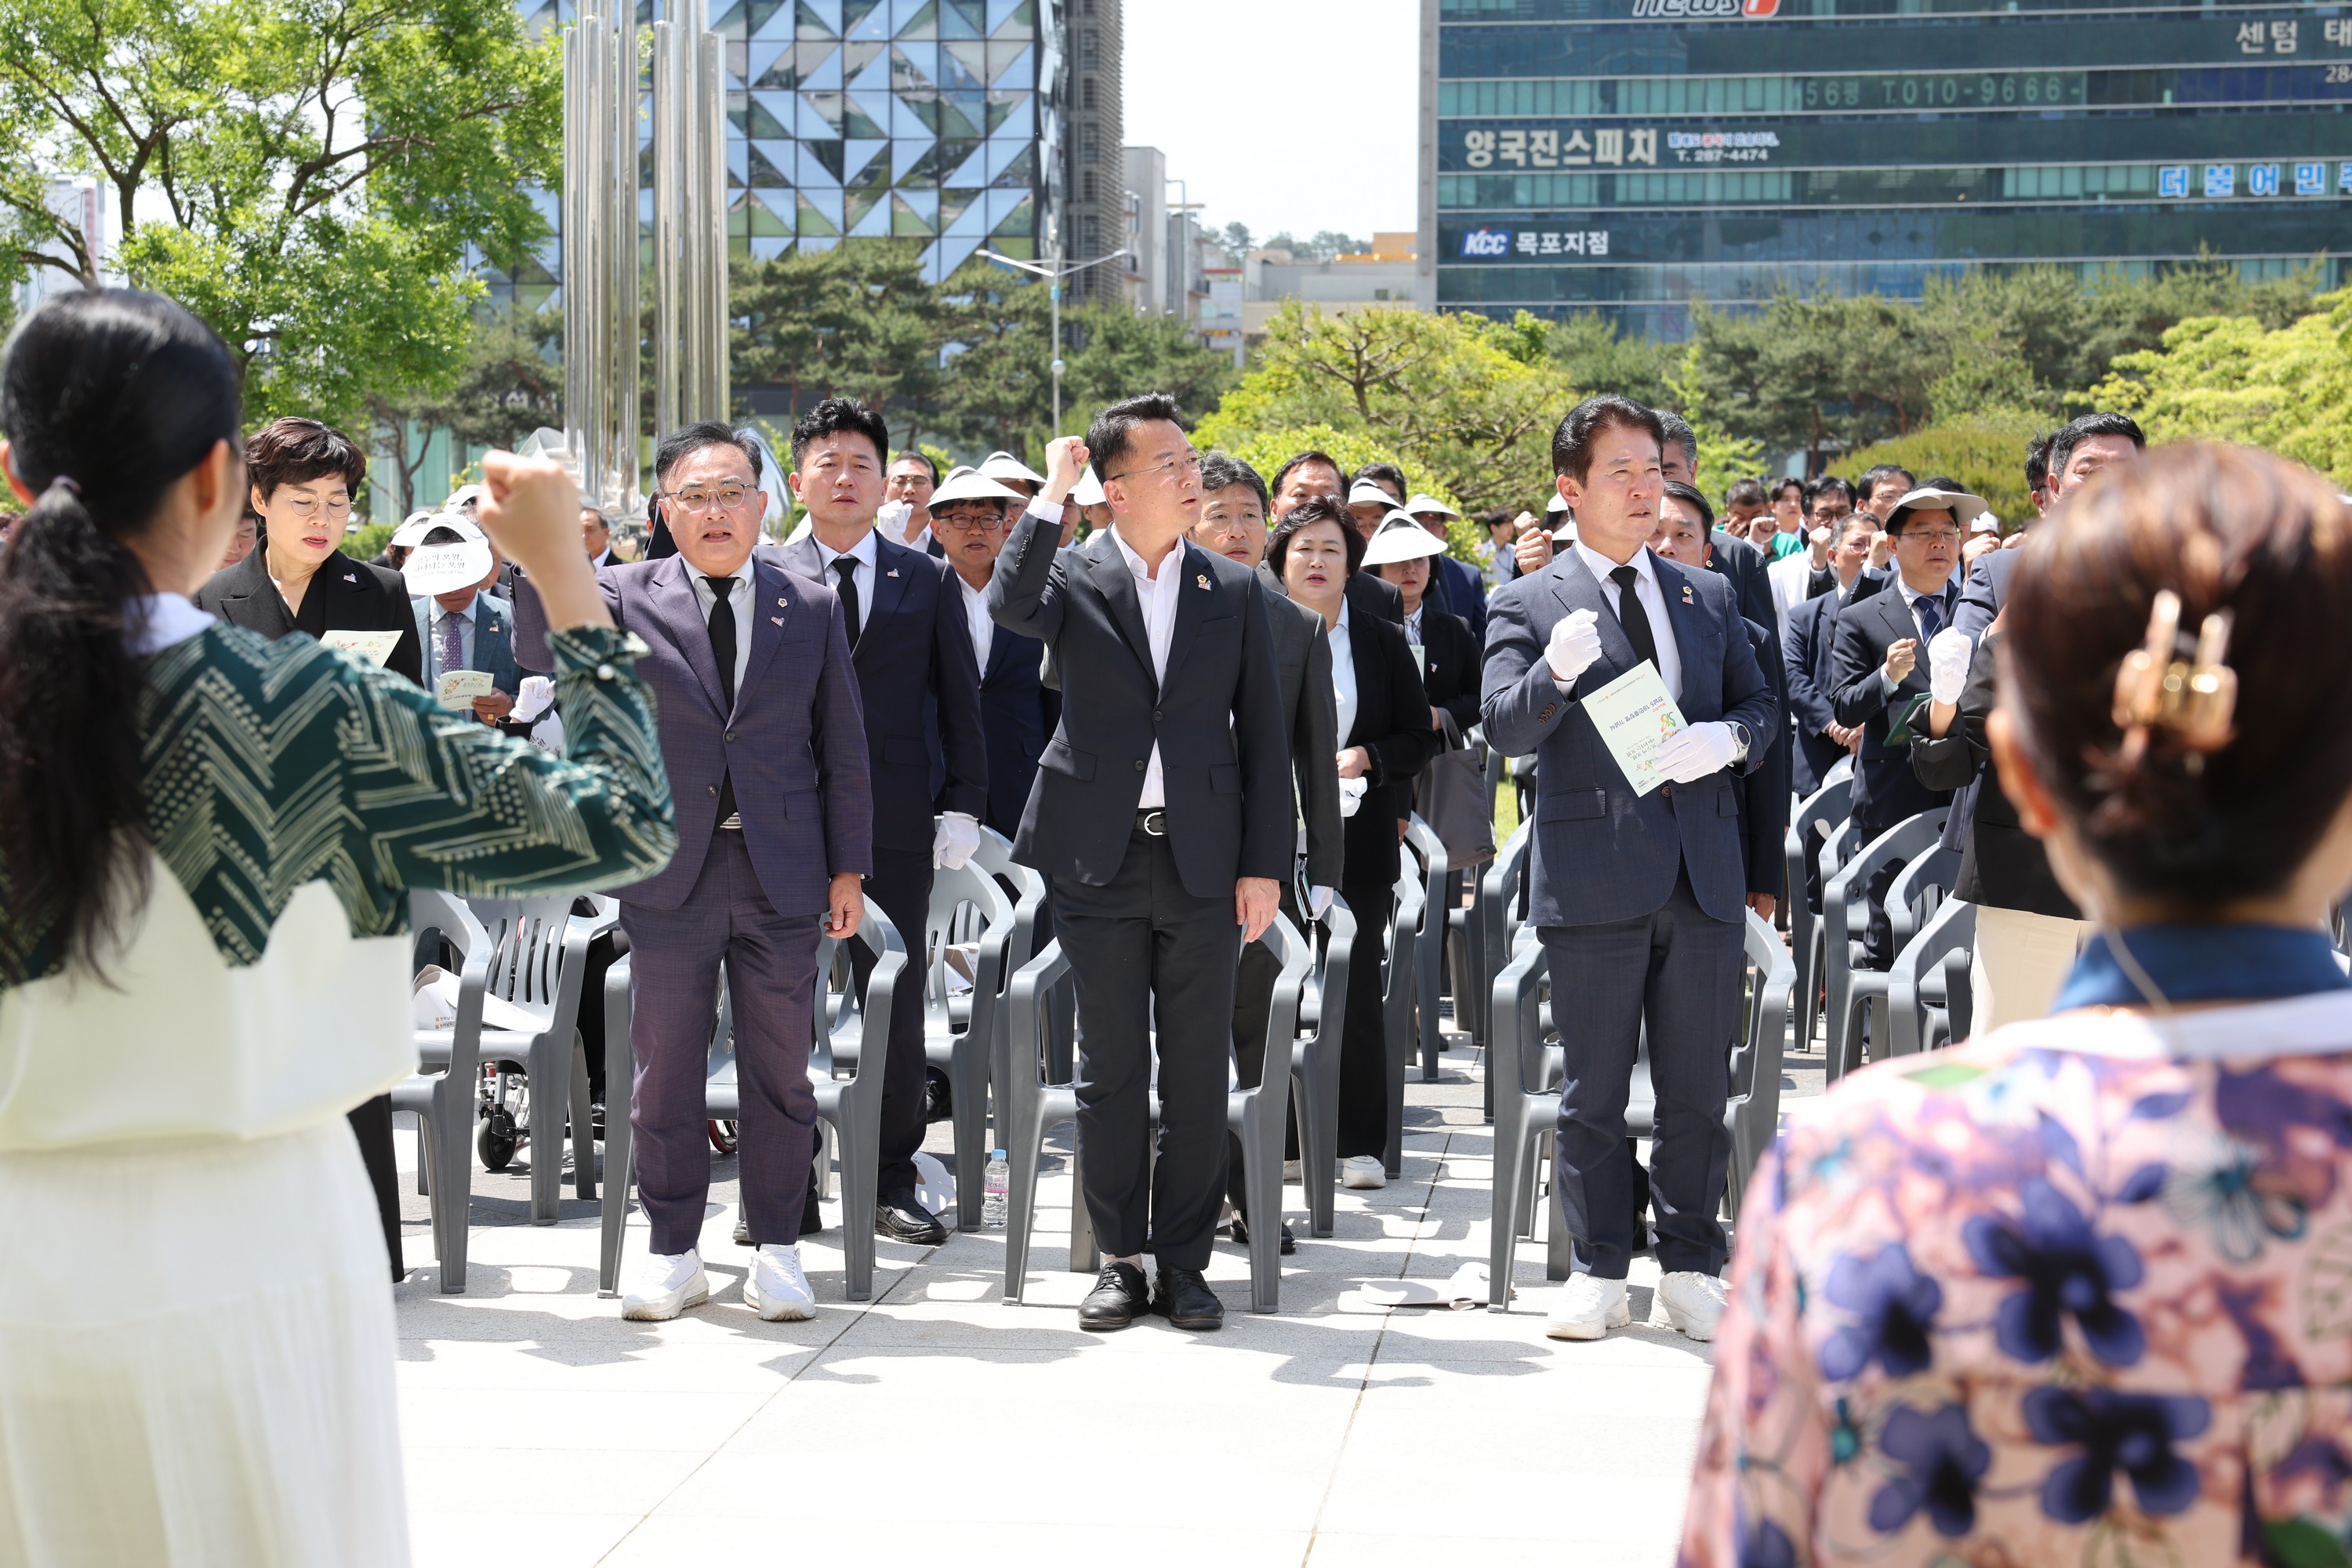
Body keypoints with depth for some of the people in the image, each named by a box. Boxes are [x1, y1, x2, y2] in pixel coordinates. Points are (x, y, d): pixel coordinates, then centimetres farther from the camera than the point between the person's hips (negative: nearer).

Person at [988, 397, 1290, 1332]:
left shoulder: (1236, 591, 6)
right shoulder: (1073, 576, 1)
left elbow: (1262, 735, 6)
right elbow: (1011, 606, -23)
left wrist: (1264, 864, 0)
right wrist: (1052, 494, -17)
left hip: (1203, 863, 1)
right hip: (1100, 860, -1)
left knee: (1197, 1072, 5)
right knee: (1110, 1070, 6)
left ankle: (1184, 1262, 14)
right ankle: (1120, 1257, 16)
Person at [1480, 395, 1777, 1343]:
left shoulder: (1708, 597, 14)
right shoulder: (1528, 607, 1)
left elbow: (1761, 705, 15)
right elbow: (1503, 727, -10)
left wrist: (1728, 739, -7)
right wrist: (1556, 672, -30)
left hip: (1703, 872, 3)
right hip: (1595, 879, -3)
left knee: (1698, 1089, 8)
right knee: (1593, 1092, 5)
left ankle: (1691, 1267, 19)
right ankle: (1597, 1272, 15)